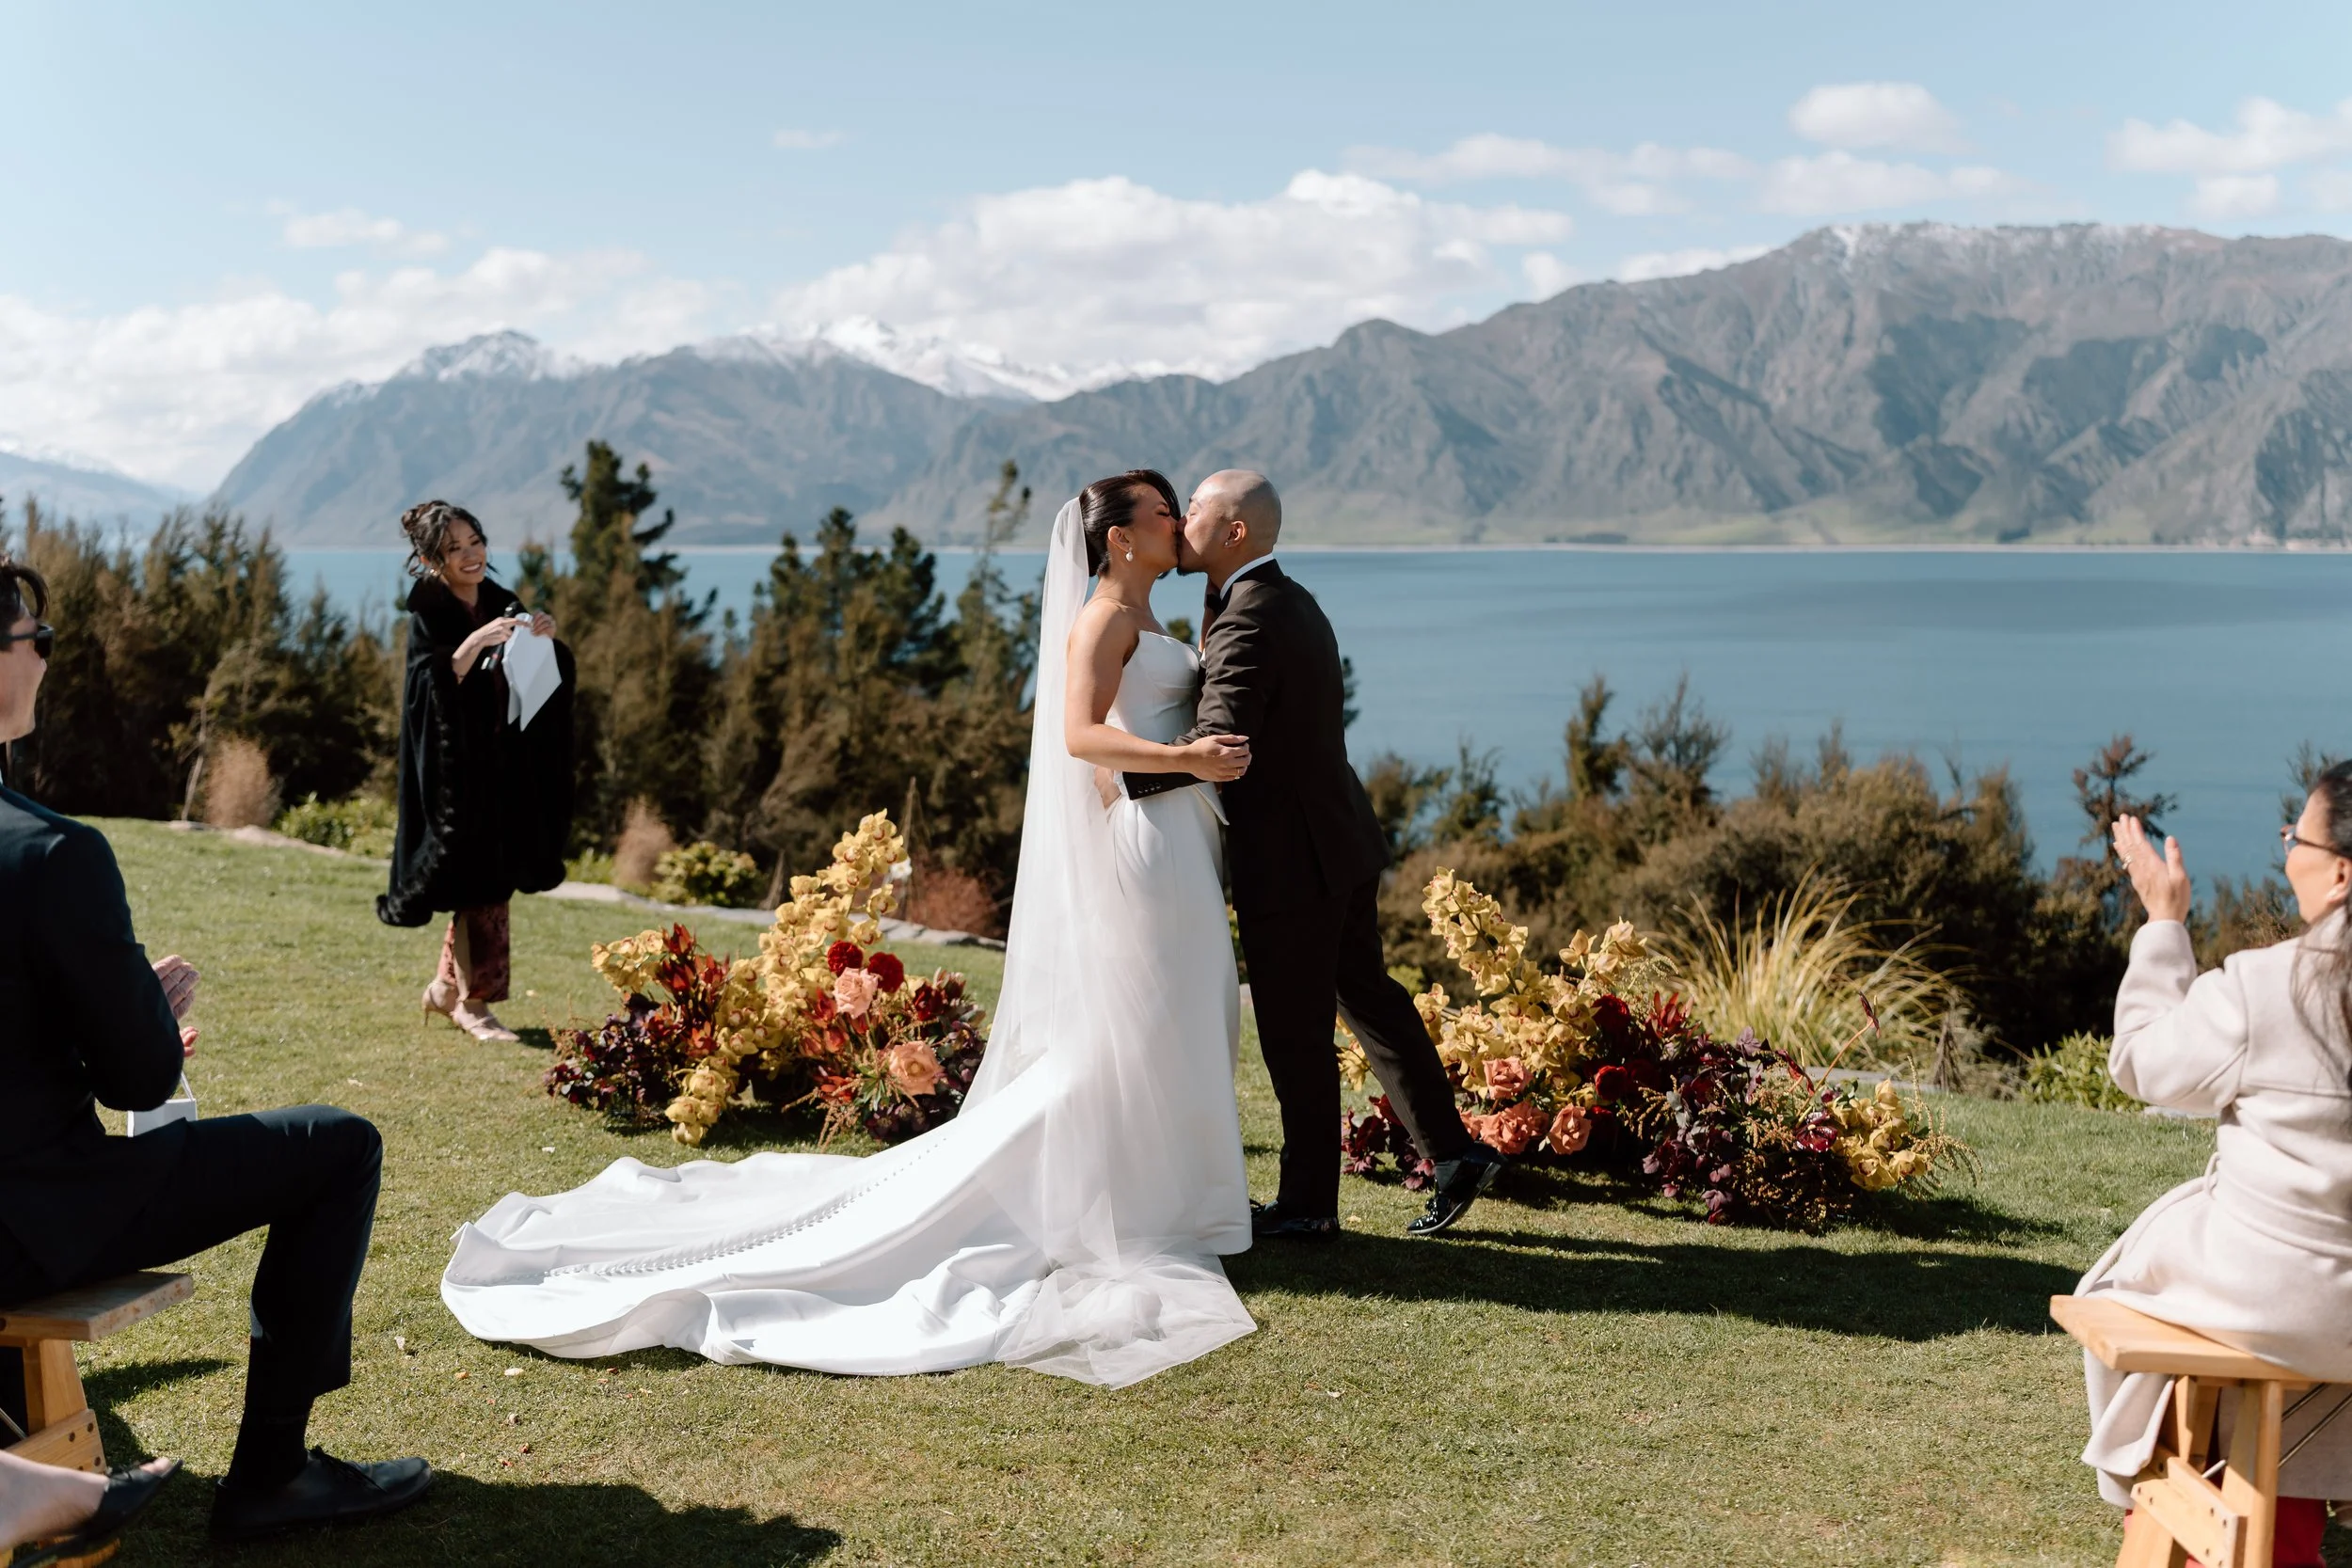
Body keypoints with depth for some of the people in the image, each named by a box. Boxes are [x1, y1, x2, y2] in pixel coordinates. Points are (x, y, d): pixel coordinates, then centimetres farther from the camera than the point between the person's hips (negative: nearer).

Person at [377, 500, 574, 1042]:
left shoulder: (500, 602, 7)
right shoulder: (427, 614, -9)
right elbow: (432, 685, -21)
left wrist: (546, 639, -12)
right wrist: (477, 642, -34)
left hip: (502, 762, 6)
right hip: (455, 765, -6)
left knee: (483, 882, 13)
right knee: (478, 880, -7)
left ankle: (447, 987, 28)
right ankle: (474, 1002, 3)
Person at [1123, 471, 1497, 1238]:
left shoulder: (1248, 619, -20)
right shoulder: (1290, 601, 11)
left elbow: (1220, 739, -31)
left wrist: (1121, 775, -25)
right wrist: (1209, 622, 6)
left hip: (1290, 862, -10)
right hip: (1340, 840, 10)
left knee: (1295, 1038, 4)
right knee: (1367, 995, 19)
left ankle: (1308, 1204, 18)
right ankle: (1454, 1152, 24)